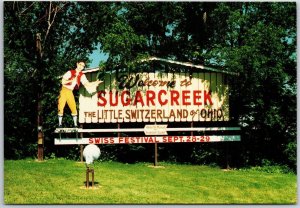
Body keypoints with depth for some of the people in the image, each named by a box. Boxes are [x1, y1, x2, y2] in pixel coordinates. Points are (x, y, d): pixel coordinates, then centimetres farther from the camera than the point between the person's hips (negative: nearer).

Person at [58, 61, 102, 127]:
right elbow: (63, 82, -14)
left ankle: (75, 124, 2)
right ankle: (60, 124, 6)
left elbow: (87, 84, -6)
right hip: (64, 90, -3)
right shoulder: (70, 72, -10)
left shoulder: (82, 75, 3)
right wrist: (71, 80, -26)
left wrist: (95, 82, -17)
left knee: (74, 108, -5)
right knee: (61, 107, -4)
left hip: (70, 92, 4)